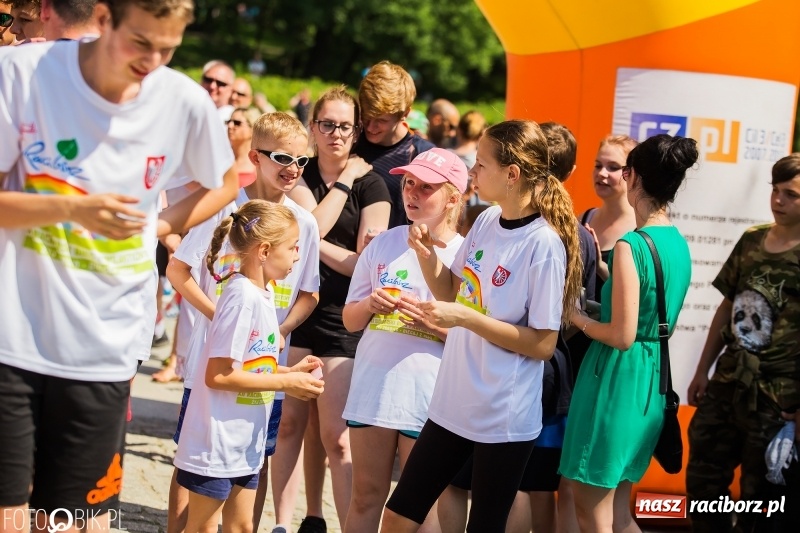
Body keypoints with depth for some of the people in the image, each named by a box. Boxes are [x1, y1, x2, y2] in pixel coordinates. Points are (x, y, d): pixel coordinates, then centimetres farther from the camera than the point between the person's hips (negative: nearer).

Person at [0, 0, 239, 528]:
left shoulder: (185, 102, -3)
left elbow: (226, 183, 17)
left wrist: (161, 224, 3)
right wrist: (72, 209, -21)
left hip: (103, 353, 2)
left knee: (74, 516, 8)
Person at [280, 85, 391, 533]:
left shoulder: (371, 185, 1)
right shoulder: (300, 175, 8)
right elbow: (313, 226, -11)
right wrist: (345, 181, -5)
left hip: (344, 319, -2)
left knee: (334, 434, -6)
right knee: (292, 421, 1)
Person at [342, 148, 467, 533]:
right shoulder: (383, 245, 7)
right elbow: (350, 319, 13)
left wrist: (434, 322, -19)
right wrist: (369, 306, -8)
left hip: (429, 399, -3)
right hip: (372, 390, 3)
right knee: (366, 498, 12)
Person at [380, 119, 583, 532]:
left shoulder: (544, 244, -19)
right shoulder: (487, 221, 3)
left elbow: (543, 345, -18)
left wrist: (465, 318, -23)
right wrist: (426, 254, -4)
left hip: (505, 418, -7)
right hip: (453, 404, 7)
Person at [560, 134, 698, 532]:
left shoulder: (631, 246, -18)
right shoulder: (679, 243, 8)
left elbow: (622, 335, -20)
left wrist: (576, 317, -5)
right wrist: (604, 267, 15)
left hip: (616, 379, -9)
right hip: (654, 381, 9)